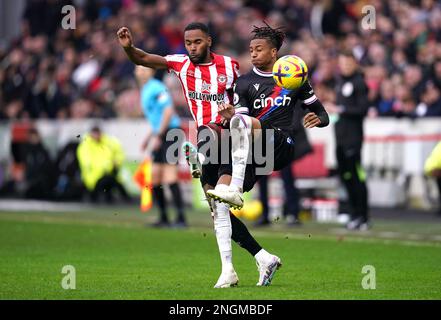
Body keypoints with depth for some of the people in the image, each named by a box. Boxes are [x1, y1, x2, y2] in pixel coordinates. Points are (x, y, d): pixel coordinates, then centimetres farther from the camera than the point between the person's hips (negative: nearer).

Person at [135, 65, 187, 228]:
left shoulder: (156, 88, -10)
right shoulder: (145, 91, 20)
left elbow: (168, 111, -19)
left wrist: (158, 135, -20)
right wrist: (148, 138, 23)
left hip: (170, 132, -10)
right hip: (160, 138, 10)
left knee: (169, 177, -15)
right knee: (155, 177, 7)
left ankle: (181, 218, -16)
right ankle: (163, 218, 14)